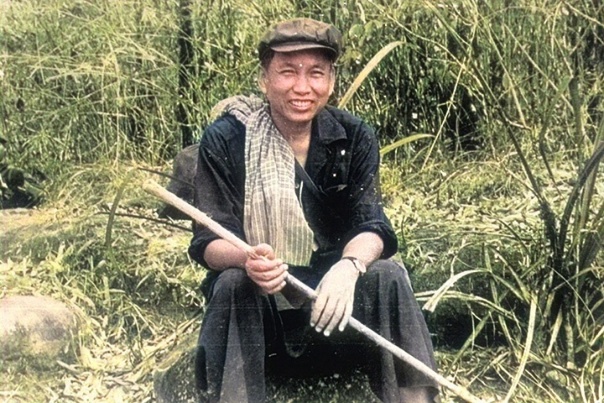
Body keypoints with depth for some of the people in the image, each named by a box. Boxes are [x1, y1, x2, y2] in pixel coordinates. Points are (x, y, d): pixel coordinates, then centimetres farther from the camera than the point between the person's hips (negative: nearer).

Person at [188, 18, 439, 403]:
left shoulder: (355, 137, -5)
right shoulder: (225, 139, -12)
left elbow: (371, 225, -14)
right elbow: (209, 241, -16)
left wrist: (349, 268, -39)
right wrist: (246, 260, -40)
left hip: (333, 288, 2)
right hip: (256, 296, -1)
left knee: (387, 275, -26)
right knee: (233, 284, -33)